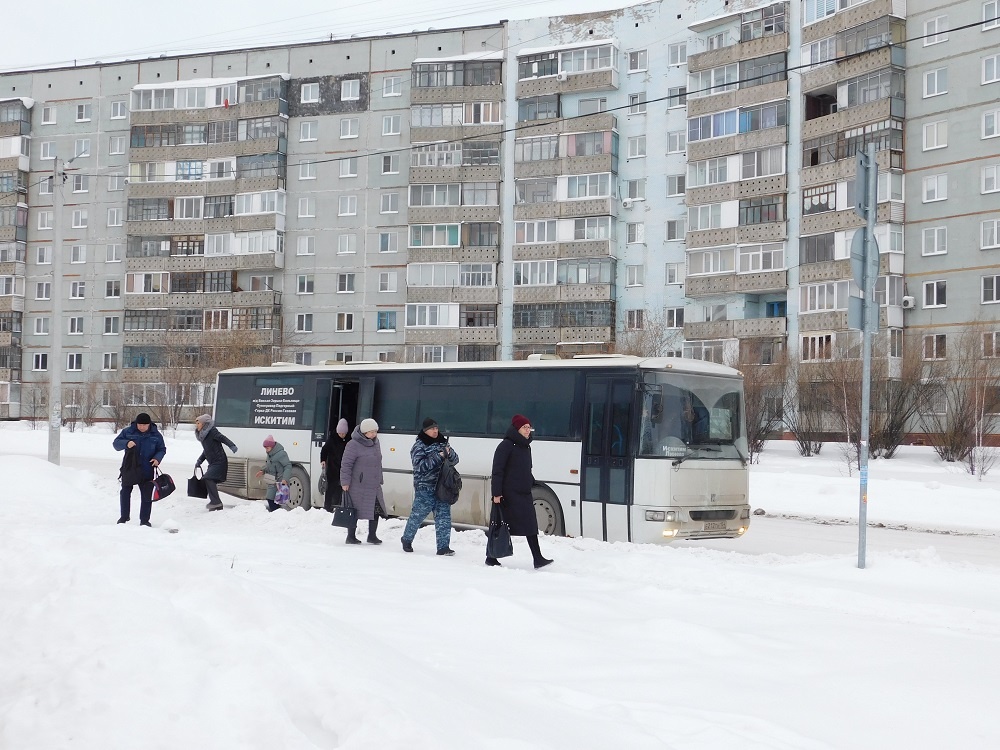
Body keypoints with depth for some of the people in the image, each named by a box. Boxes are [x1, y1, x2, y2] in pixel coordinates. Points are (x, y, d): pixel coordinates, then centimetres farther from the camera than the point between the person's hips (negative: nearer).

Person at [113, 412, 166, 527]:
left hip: (147, 471, 0)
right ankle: (124, 516, 27)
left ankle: (144, 520, 9)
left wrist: (157, 458, -13)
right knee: (125, 492, 10)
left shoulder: (155, 435, 0)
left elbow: (162, 449, 8)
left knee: (146, 495, 1)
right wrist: (126, 443, -23)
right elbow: (116, 443, -2)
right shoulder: (128, 431, -2)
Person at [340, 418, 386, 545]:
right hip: (359, 486, -7)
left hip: (374, 485, 7)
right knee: (355, 511, 1)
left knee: (376, 510, 8)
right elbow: (346, 464, -13)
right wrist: (345, 482, -15)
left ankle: (372, 536, 20)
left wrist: (379, 480, 21)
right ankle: (351, 536, 13)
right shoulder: (354, 445, -14)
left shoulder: (376, 442, 10)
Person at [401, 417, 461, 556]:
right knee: (418, 514, 4)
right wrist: (438, 456, -20)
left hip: (442, 486, 5)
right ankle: (407, 539, 25)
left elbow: (455, 460, 14)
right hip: (425, 487, -5)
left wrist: (449, 452, -9)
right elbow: (420, 466, -15)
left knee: (443, 516, -1)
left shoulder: (442, 442, 13)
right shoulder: (419, 446, -3)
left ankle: (443, 546, 1)